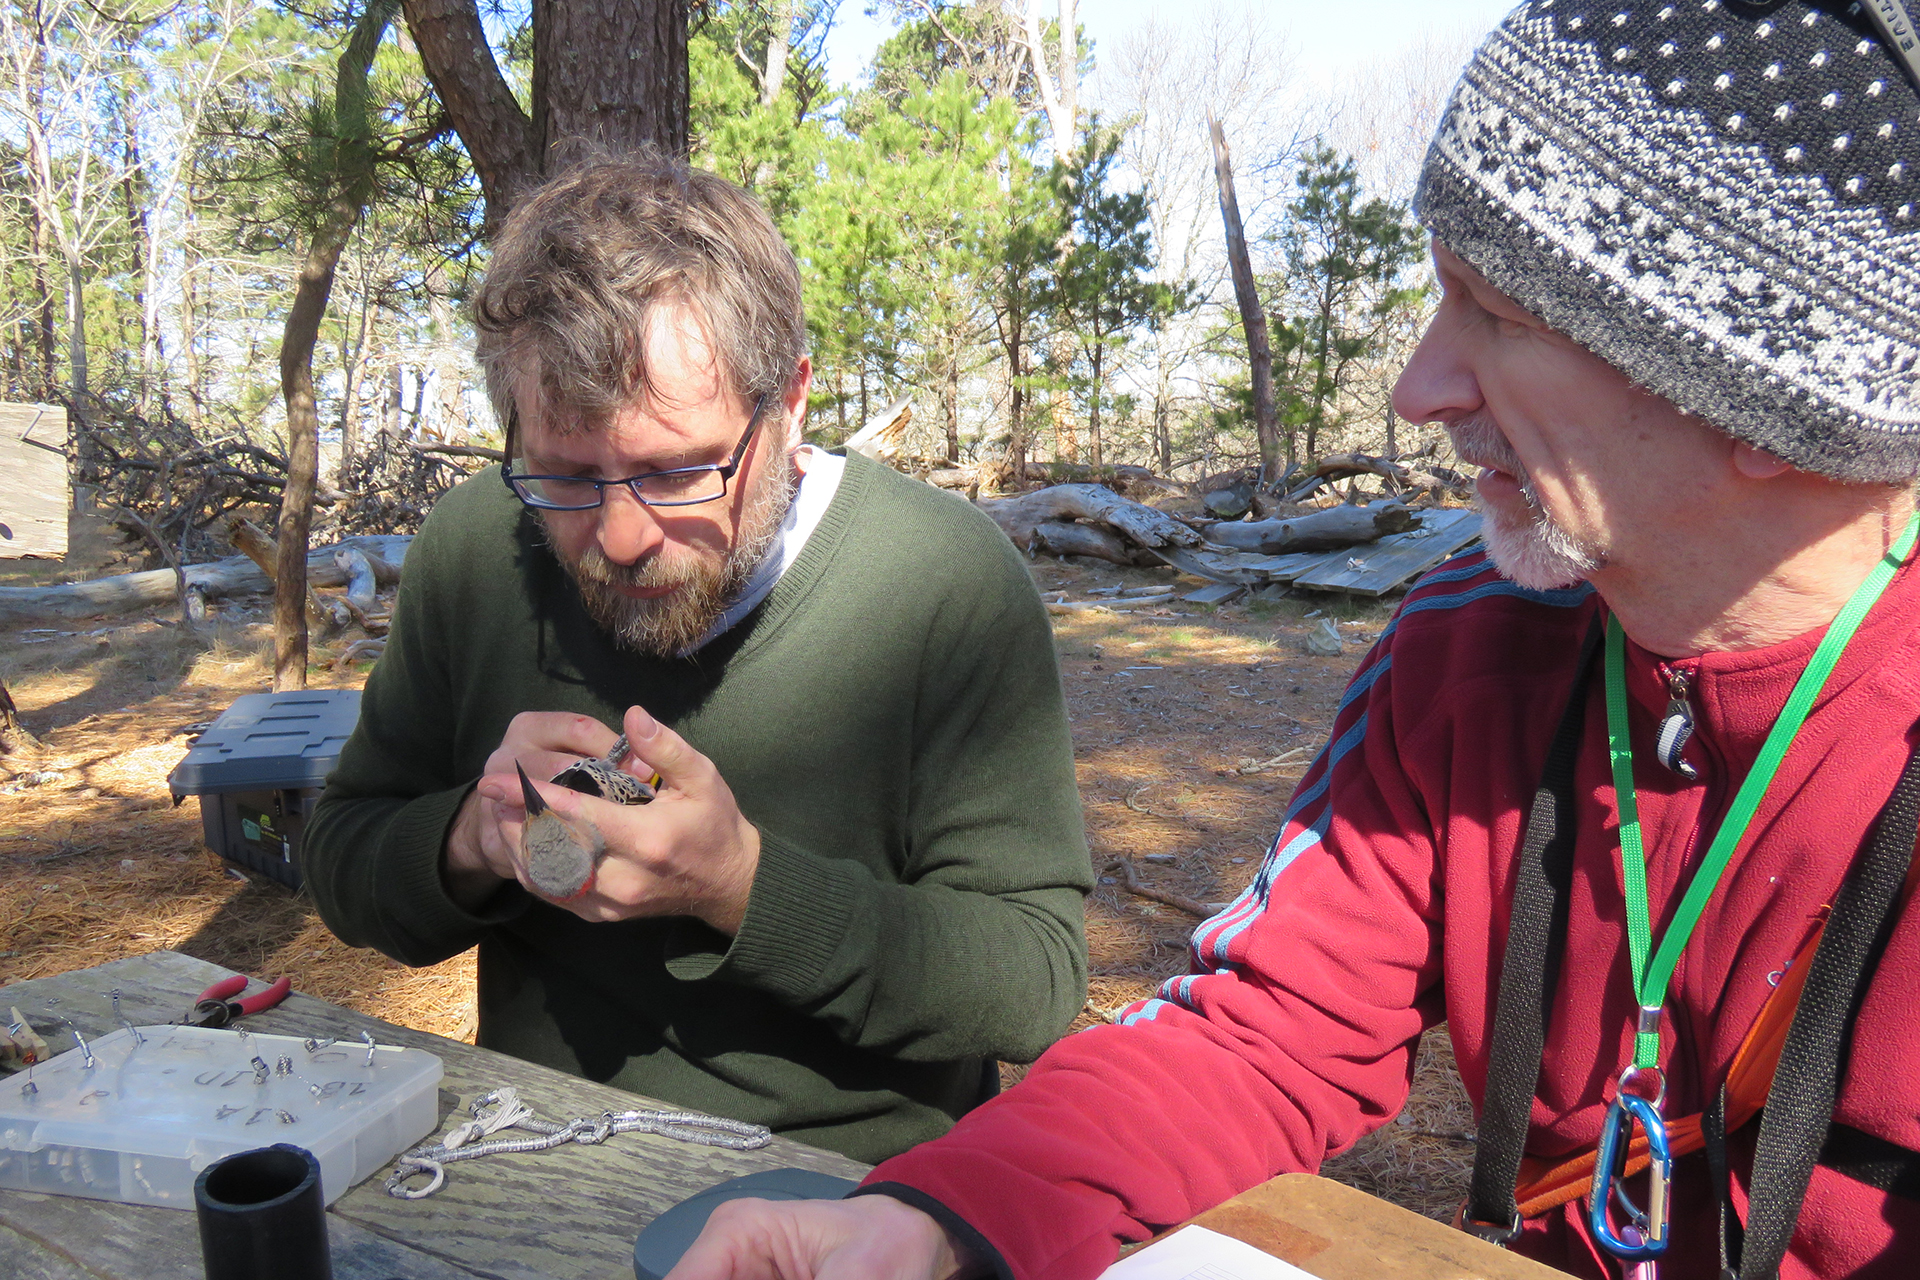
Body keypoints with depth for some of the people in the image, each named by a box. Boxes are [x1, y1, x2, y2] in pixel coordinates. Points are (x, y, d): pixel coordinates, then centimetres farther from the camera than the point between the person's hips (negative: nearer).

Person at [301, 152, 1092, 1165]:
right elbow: (341, 868, 6)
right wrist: (473, 840, -16)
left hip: (855, 1196, -3)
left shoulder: (948, 583, -16)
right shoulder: (473, 547, -3)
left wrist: (745, 884, -26)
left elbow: (1038, 982, -15)